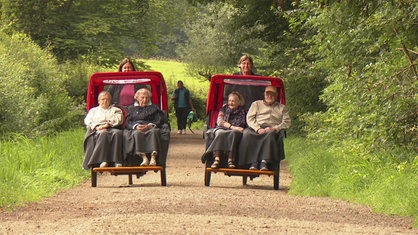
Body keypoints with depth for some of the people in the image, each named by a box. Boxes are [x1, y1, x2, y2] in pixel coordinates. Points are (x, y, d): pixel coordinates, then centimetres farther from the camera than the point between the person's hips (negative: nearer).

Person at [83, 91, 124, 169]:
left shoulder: (115, 110, 28)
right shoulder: (93, 110, 31)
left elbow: (118, 120, 8)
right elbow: (88, 120, 14)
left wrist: (108, 124, -10)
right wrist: (96, 126, -7)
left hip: (112, 128, 0)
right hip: (97, 130, 0)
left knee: (118, 133, -37)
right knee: (103, 134, -39)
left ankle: (117, 162, -47)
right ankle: (103, 160, -51)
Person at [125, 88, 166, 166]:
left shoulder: (154, 108, 24)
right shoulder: (131, 108, 26)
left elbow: (160, 120, 9)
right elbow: (128, 122, 12)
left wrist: (150, 125, -11)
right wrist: (136, 126, -11)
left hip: (151, 127, 0)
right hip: (137, 129, 0)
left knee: (154, 131, -38)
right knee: (137, 133, -38)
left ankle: (153, 157, -49)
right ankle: (144, 157, -49)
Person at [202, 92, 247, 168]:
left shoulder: (242, 112, 19)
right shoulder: (224, 109, 21)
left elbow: (242, 127, 9)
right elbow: (220, 122, 6)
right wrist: (232, 127, -8)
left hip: (235, 131, -1)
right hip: (221, 129, 1)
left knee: (234, 133, -39)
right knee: (221, 133, -38)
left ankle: (230, 159, -48)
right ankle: (217, 159, -51)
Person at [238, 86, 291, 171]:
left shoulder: (282, 108, 27)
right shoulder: (256, 104, 27)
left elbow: (286, 122, 12)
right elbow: (250, 118, 12)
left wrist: (274, 128, -9)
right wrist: (258, 129, -8)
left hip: (273, 130, 0)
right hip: (256, 128, 1)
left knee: (270, 135, -39)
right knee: (247, 133, -35)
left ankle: (264, 161, -48)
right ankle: (253, 162, -40)